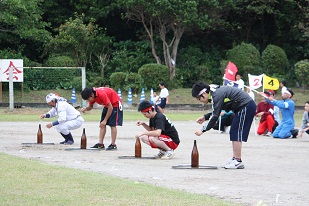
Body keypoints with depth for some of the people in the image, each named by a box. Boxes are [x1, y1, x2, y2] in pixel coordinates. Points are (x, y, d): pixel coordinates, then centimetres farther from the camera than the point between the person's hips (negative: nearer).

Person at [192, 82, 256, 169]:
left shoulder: (217, 95, -22)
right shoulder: (215, 92, 9)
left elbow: (215, 116, -23)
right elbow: (216, 111, 22)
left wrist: (203, 130, -18)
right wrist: (205, 117, 16)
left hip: (246, 107, -10)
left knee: (236, 133, -9)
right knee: (233, 133, 11)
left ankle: (238, 161, -7)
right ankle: (235, 159, 14)